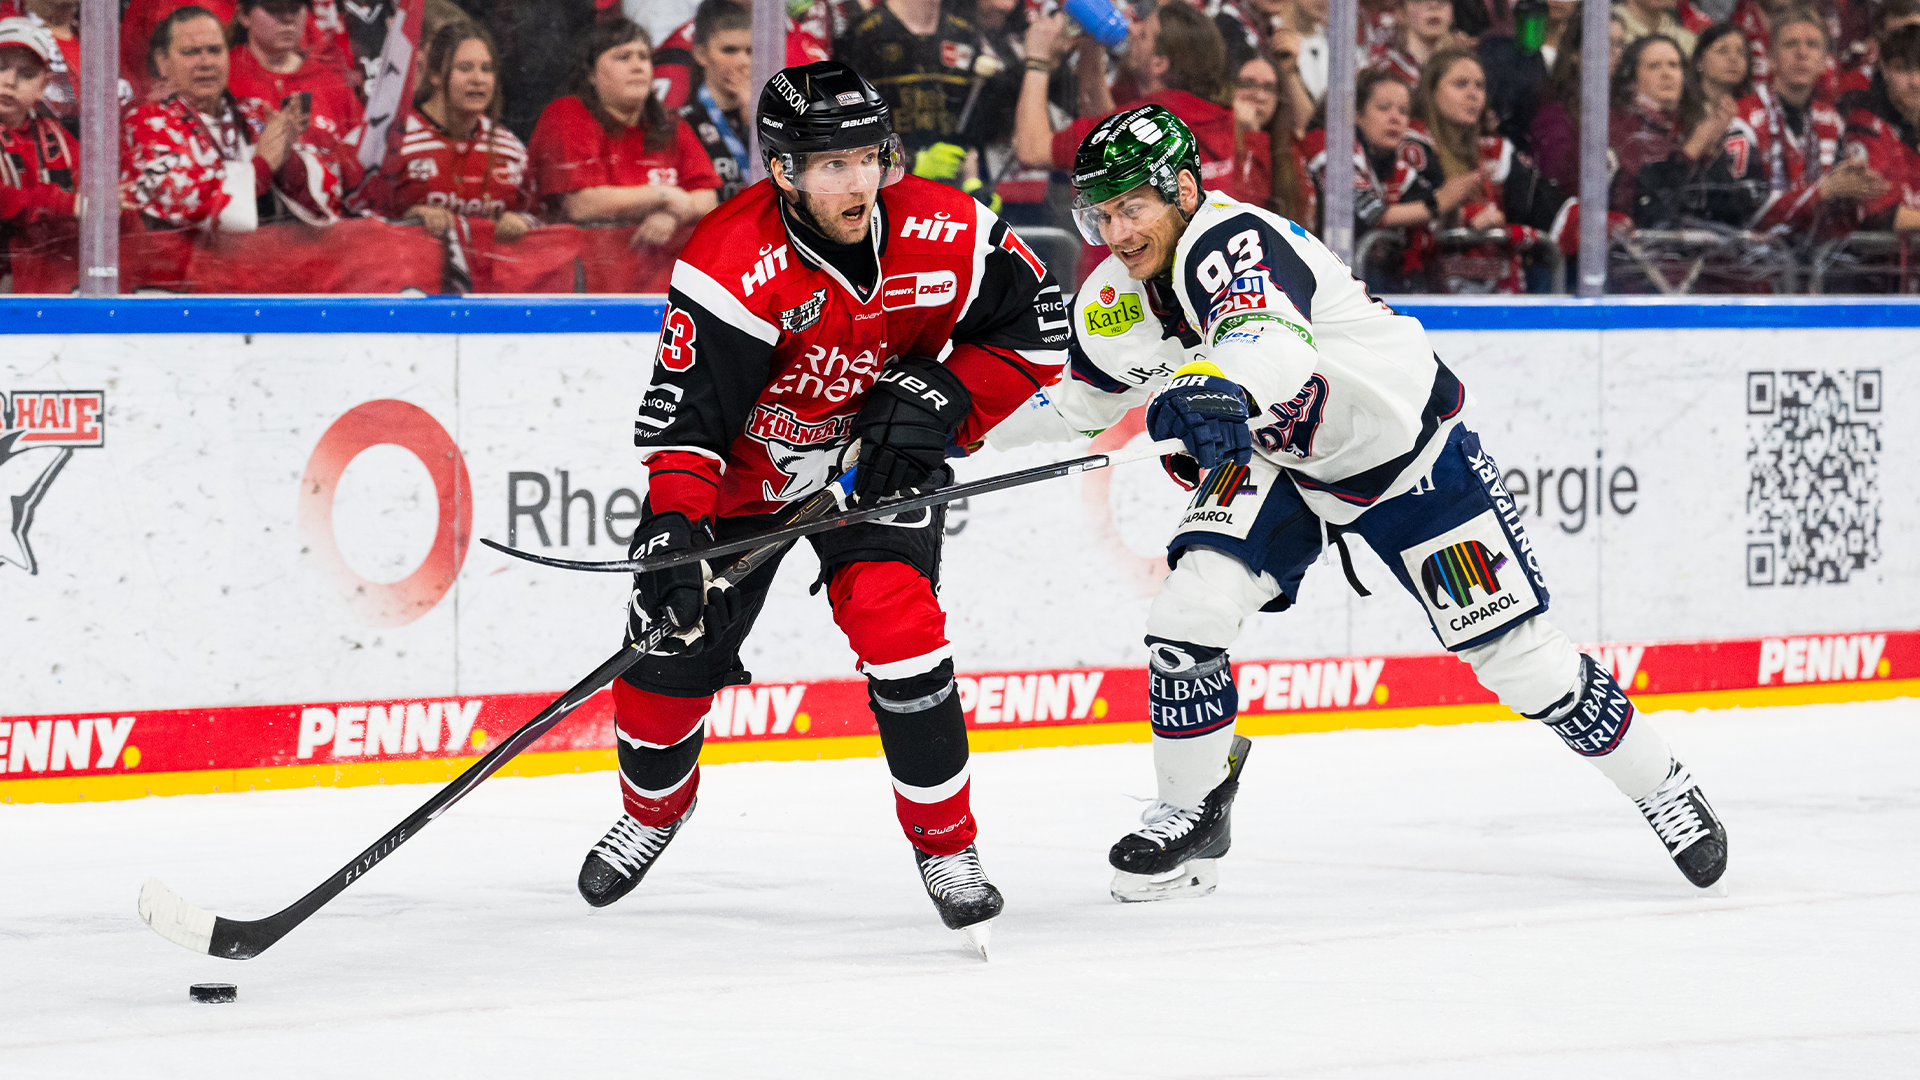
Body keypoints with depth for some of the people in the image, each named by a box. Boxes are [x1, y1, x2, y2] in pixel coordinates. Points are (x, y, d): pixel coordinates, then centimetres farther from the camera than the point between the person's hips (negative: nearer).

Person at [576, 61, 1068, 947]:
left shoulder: (941, 235, -22)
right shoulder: (733, 266, -31)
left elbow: (1039, 327, -9)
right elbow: (686, 412, -32)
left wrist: (942, 396, -20)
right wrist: (671, 526, -45)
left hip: (878, 461, 1)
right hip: (746, 465, -1)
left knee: (897, 628, -20)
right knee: (676, 640, 2)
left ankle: (947, 846, -5)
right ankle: (654, 805, 35)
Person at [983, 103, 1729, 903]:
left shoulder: (1236, 241, -32)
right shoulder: (1120, 294, -7)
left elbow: (1269, 337, -54)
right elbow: (1082, 396, 12)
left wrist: (1222, 387, -75)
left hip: (1407, 446, -6)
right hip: (1271, 457, 6)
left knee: (1514, 652, -3)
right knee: (1191, 609, -17)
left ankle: (1660, 786, 17)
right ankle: (1191, 816, 1)